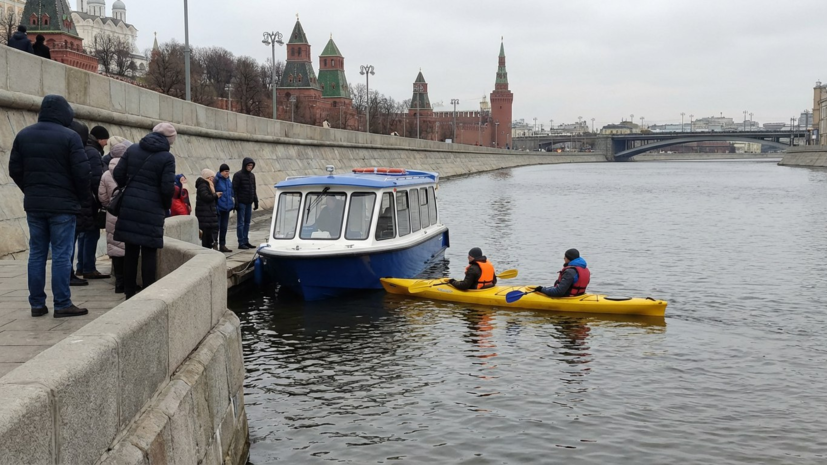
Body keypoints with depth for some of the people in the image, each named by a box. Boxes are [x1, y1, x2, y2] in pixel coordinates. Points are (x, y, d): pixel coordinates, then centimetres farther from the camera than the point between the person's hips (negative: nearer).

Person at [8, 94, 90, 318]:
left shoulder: (23, 135, 8)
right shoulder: (70, 136, -11)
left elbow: (14, 170, 9)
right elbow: (82, 172, -14)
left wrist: (31, 191, 18)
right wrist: (80, 196, 3)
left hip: (33, 205, 5)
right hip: (62, 205, -5)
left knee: (37, 253, 10)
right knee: (61, 255, -2)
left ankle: (37, 303, 12)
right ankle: (62, 304, 0)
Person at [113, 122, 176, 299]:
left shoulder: (132, 149, 7)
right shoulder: (167, 157, -7)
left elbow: (118, 174, 6)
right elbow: (167, 187, -12)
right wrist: (166, 206, 6)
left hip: (129, 206, 4)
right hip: (151, 210, -4)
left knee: (130, 250, 10)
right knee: (149, 252, 2)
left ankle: (129, 291, 17)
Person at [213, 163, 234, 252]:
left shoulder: (228, 180, 12)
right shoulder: (216, 180, -12)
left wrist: (232, 202, 13)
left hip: (226, 207, 8)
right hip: (218, 207, -8)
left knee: (224, 227, 12)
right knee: (217, 227, -3)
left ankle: (222, 245, 19)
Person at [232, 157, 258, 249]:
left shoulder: (252, 175, 13)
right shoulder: (238, 175, -7)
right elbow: (234, 189, -11)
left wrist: (256, 201, 14)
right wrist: (236, 203, -16)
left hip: (249, 203, 6)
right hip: (241, 203, -6)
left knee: (247, 222, 9)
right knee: (240, 223, -3)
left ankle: (246, 241, 14)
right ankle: (241, 243, -2)